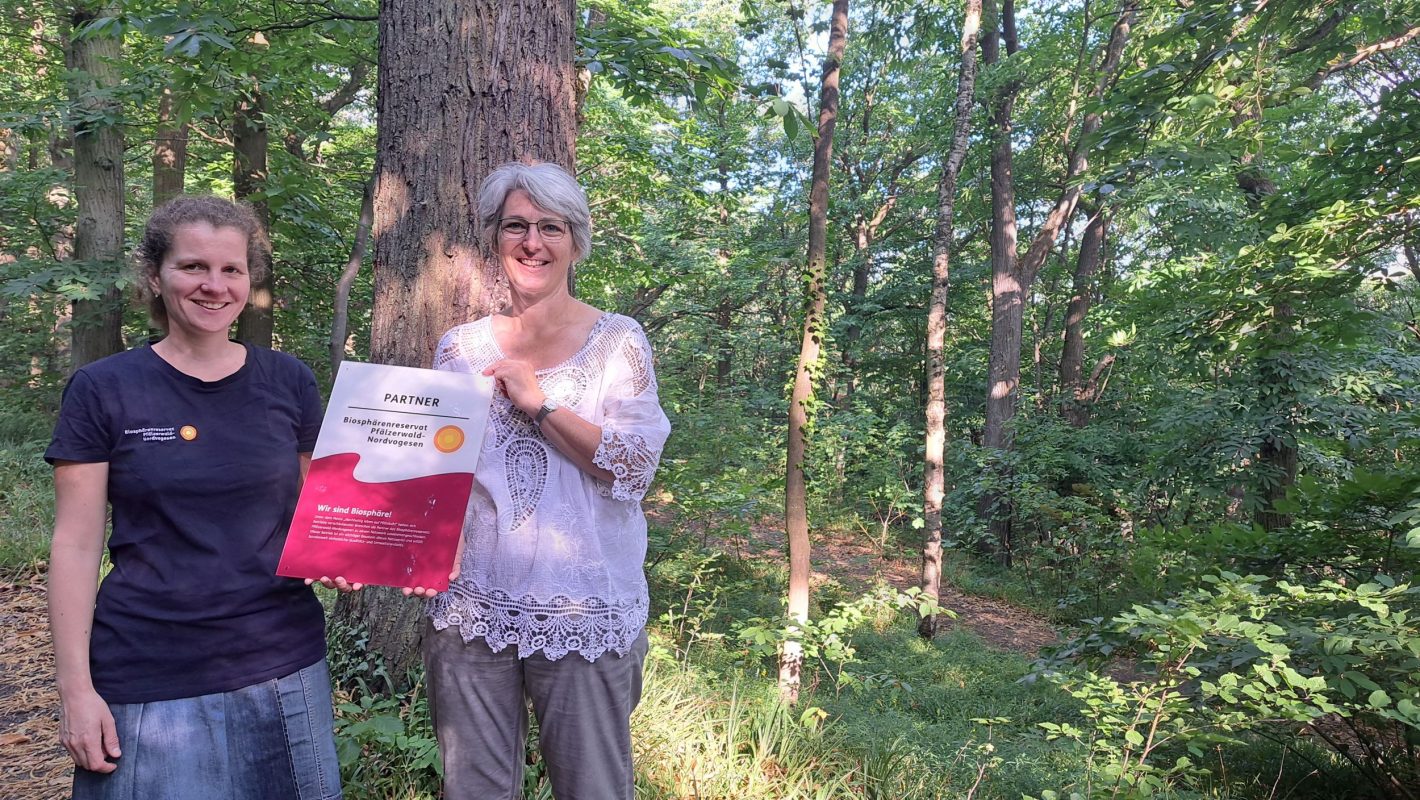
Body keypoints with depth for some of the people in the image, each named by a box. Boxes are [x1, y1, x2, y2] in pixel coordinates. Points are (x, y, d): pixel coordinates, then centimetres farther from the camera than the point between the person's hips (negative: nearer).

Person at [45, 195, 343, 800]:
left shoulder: (288, 382, 2)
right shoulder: (103, 390, -3)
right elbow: (76, 545, -3)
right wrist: (76, 688, -6)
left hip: (283, 667, 2)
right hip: (149, 685, -2)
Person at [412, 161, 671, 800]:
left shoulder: (617, 342, -2)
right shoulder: (461, 348, 6)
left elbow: (635, 468, -11)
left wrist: (539, 401, -16)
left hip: (584, 614, -2)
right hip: (470, 607, 3)